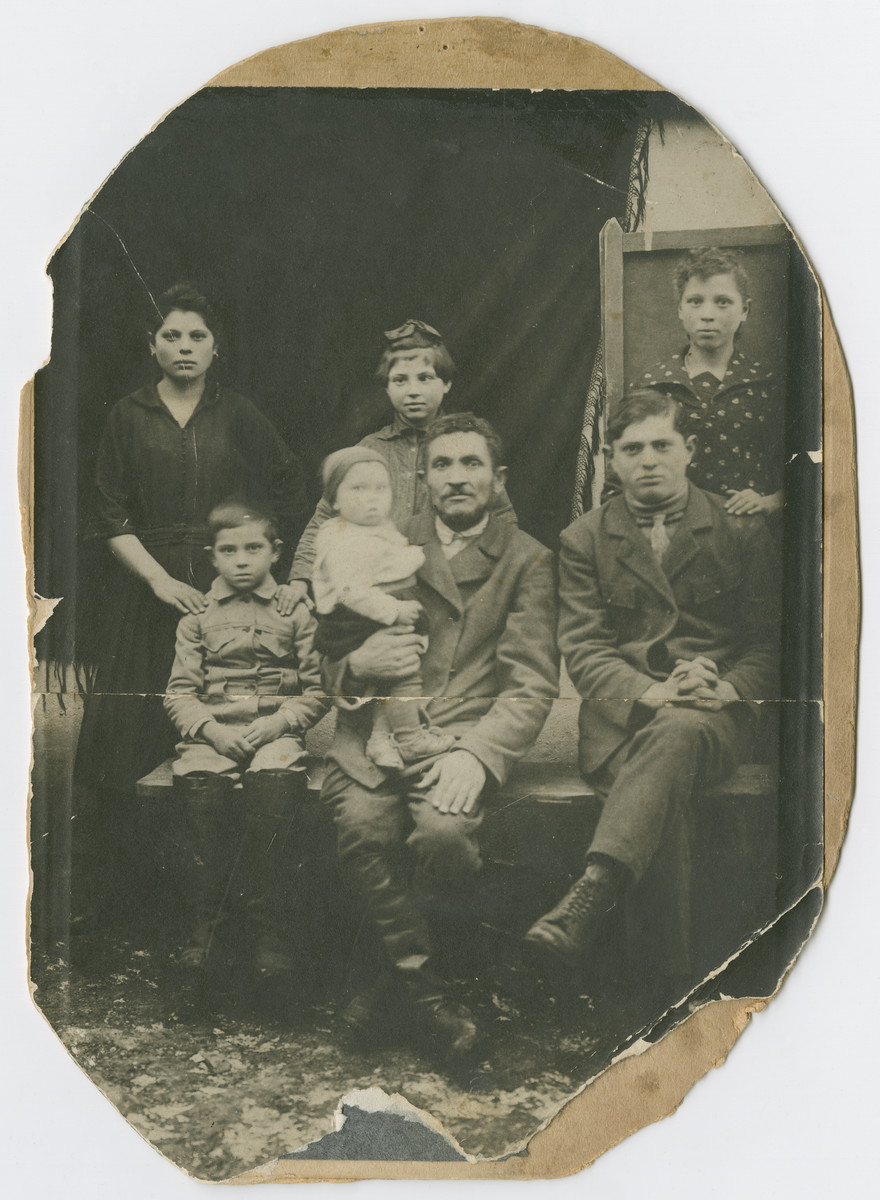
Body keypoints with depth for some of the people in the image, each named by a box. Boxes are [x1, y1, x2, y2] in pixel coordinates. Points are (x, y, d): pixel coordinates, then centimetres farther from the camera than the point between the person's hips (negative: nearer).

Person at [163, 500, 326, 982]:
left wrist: (279, 721, -9)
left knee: (274, 784, -32)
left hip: (275, 730, -1)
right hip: (212, 731, 1)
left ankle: (264, 922, -18)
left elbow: (317, 689, 8)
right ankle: (203, 917, -13)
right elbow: (179, 693, 8)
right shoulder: (197, 618, 13)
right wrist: (211, 729, -10)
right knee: (197, 785, -29)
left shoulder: (296, 612, 10)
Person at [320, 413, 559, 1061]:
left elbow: (533, 685, 0)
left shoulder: (527, 559, 9)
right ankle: (430, 995, -9)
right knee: (362, 828, -28)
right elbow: (327, 663, 15)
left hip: (467, 734, -2)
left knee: (443, 831, -31)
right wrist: (358, 663, -12)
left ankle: (399, 975, -1)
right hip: (378, 727, 2)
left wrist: (475, 753, -19)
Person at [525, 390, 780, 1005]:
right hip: (622, 713, 1)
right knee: (665, 794, -34)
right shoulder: (583, 539, 11)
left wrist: (726, 689, -14)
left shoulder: (742, 531, 11)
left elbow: (770, 643, 9)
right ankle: (672, 972, -33)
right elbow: (582, 650, 3)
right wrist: (653, 692, -16)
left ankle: (591, 896, -53)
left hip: (716, 715, -1)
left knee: (677, 735, -39)